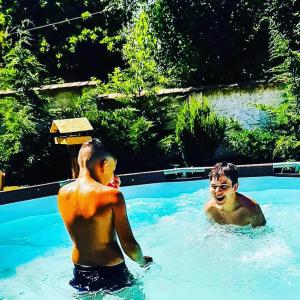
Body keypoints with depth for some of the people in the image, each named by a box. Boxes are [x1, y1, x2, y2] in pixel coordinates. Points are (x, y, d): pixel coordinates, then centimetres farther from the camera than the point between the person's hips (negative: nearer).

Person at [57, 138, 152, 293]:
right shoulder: (112, 195, -21)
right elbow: (129, 245, -17)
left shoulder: (62, 193, -4)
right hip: (111, 273, -5)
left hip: (80, 274, 5)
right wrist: (143, 261, 4)